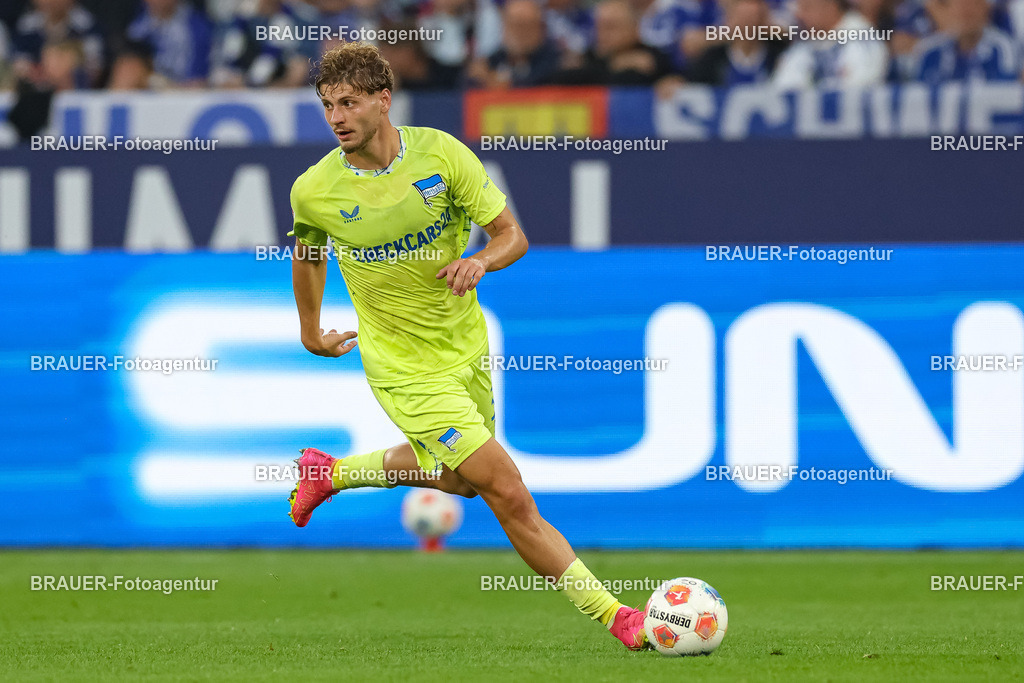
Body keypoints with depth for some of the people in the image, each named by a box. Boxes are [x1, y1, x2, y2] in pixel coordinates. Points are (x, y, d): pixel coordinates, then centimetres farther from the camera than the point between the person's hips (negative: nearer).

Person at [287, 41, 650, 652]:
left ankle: (330, 473, 46)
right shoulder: (314, 192, -14)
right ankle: (615, 618, -6)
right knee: (509, 494, -12)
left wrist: (480, 262, -31)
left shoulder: (441, 153, -14)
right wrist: (311, 331, 19)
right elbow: (308, 250, 9)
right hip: (407, 368, -4)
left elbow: (513, 235, -9)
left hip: (466, 346, 4)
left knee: (460, 477, 27)